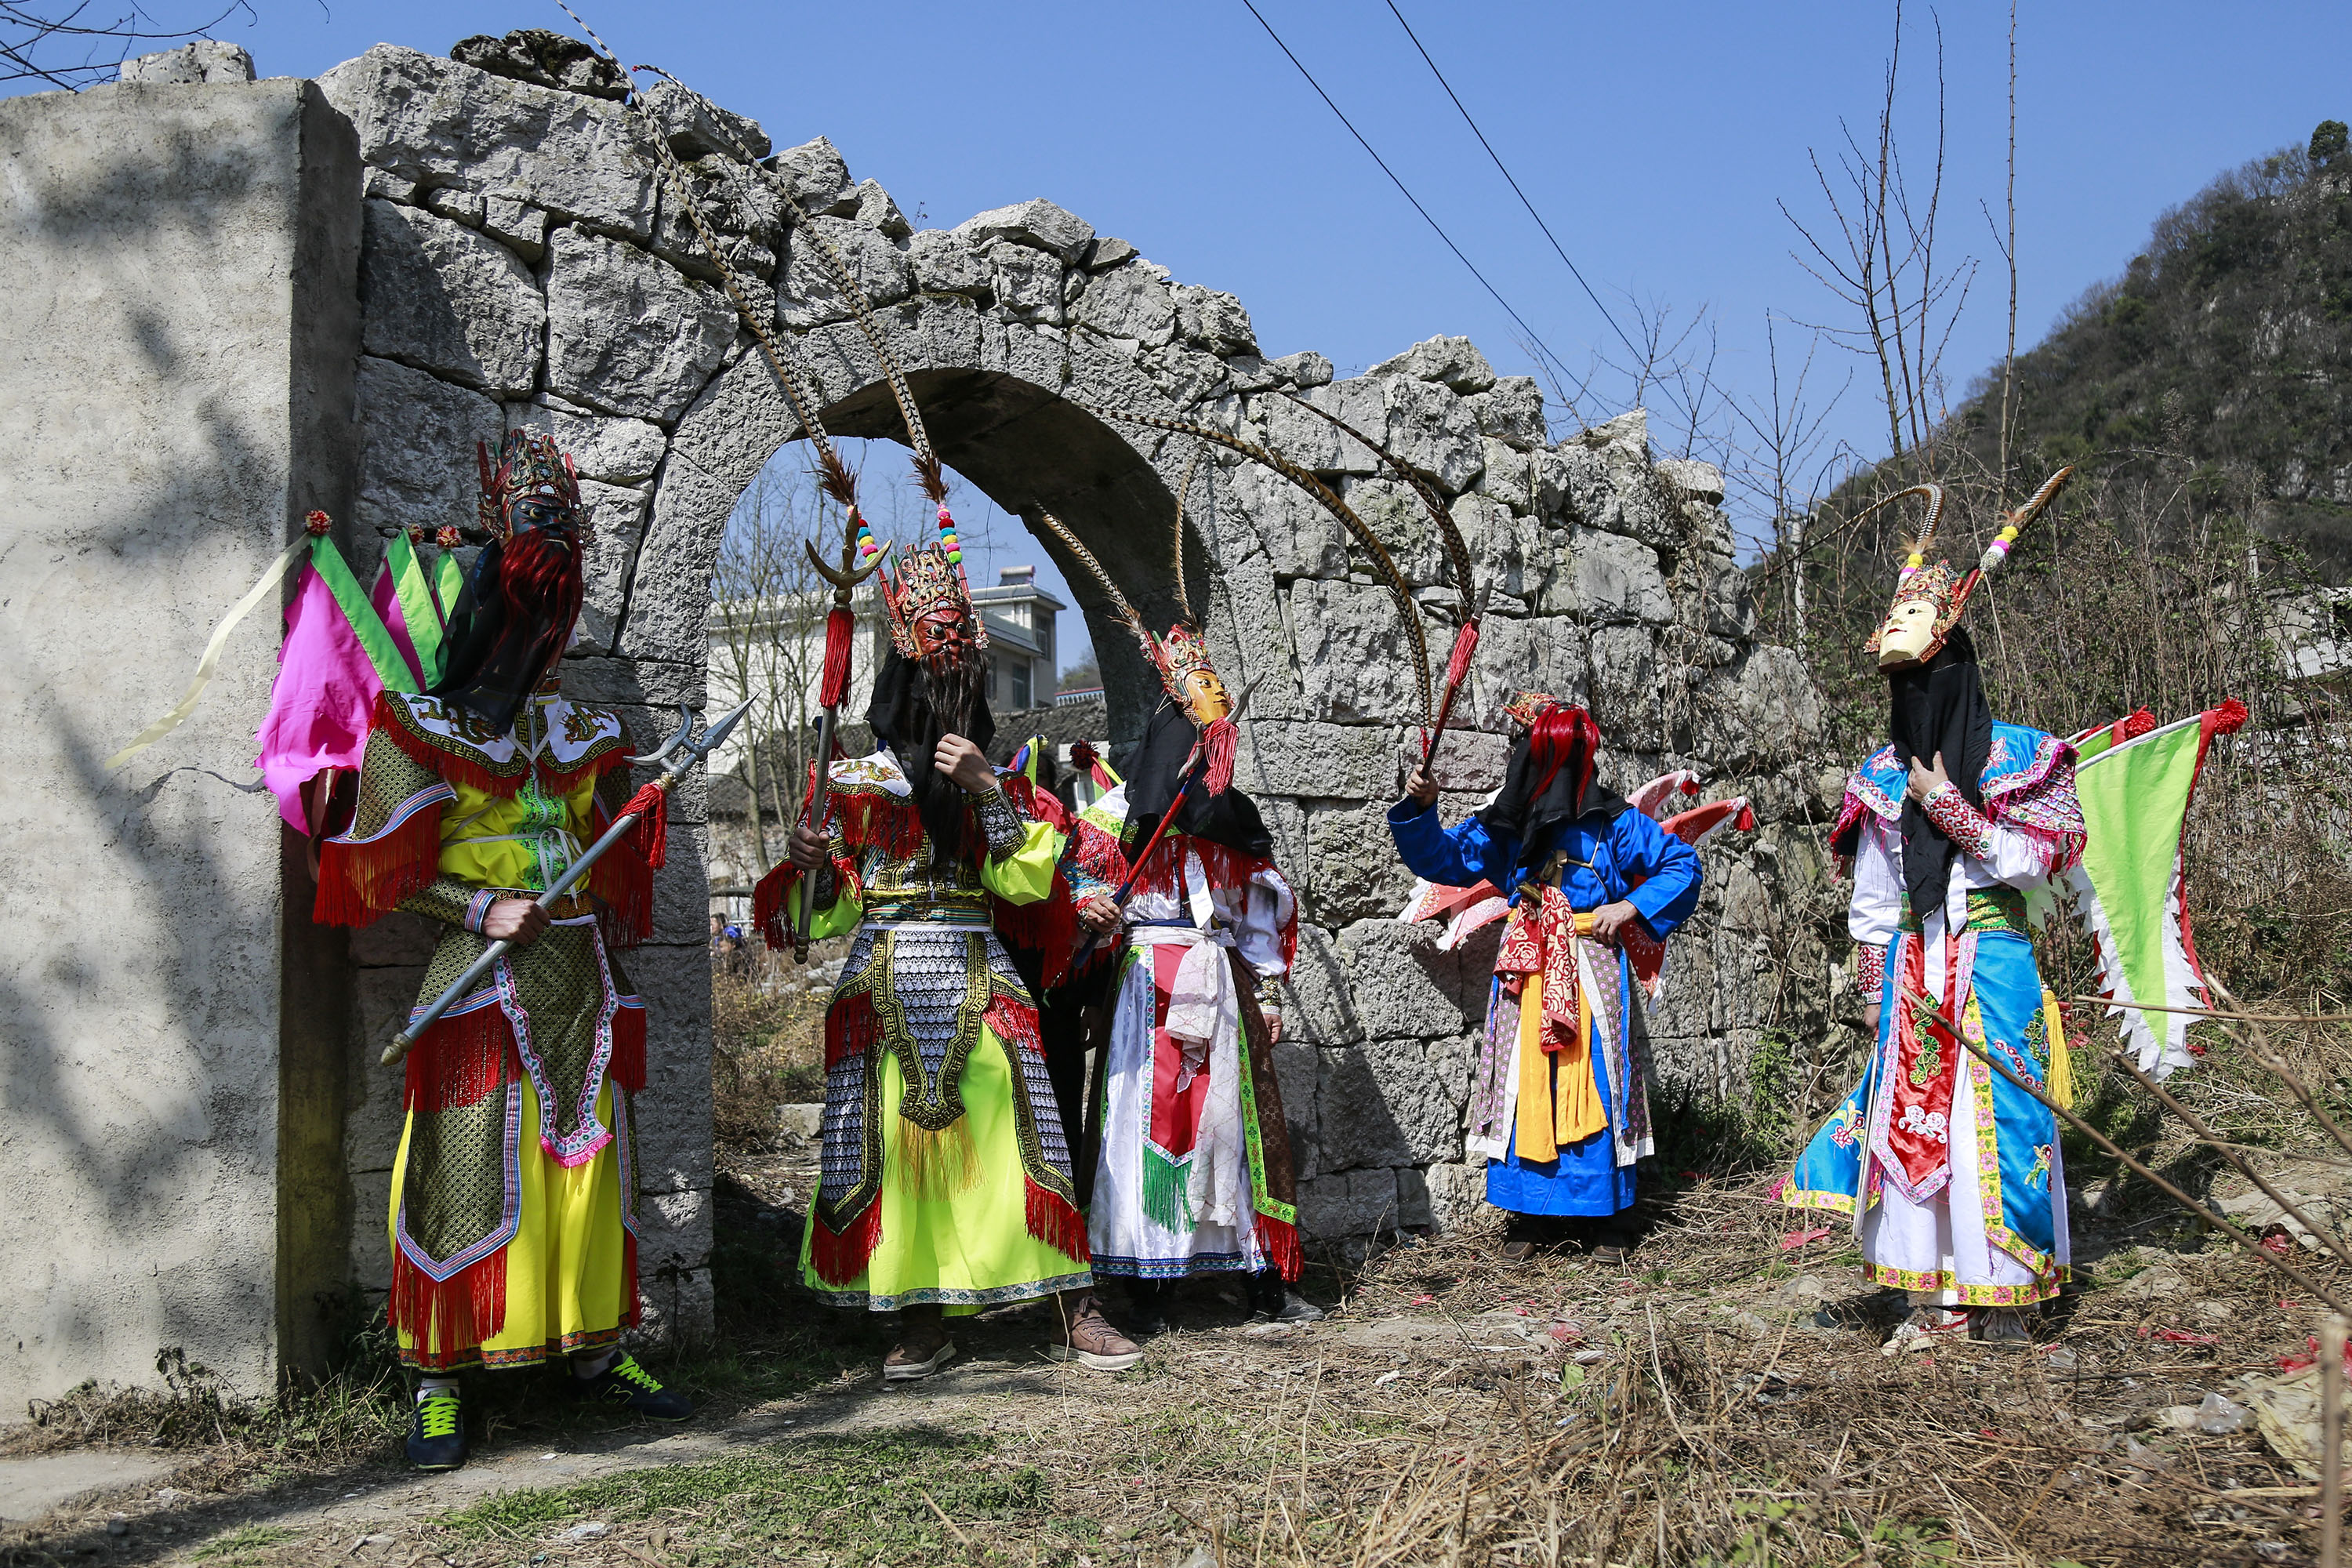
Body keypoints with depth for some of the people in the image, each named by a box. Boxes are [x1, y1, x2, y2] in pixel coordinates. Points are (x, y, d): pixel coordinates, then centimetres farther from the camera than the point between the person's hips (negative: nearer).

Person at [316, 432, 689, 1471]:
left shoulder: (576, 728, 16)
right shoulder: (420, 726, 0)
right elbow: (386, 869, -4)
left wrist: (611, 947, 14)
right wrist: (479, 909, -15)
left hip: (581, 970, 5)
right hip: (487, 973, -5)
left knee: (589, 1163, 8)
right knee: (468, 1172, -7)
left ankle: (595, 1351, 17)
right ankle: (436, 1384, -1)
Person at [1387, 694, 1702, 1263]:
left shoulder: (1611, 823, -1)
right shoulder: (1505, 827, 8)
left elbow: (1681, 864, 3)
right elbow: (1443, 856, 11)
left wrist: (1629, 907, -9)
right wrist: (1421, 808, -6)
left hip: (1590, 968, -3)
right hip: (1525, 973, 3)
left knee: (1593, 1082, -2)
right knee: (1526, 1086, 1)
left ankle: (1600, 1220, 8)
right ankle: (1529, 1216, 9)